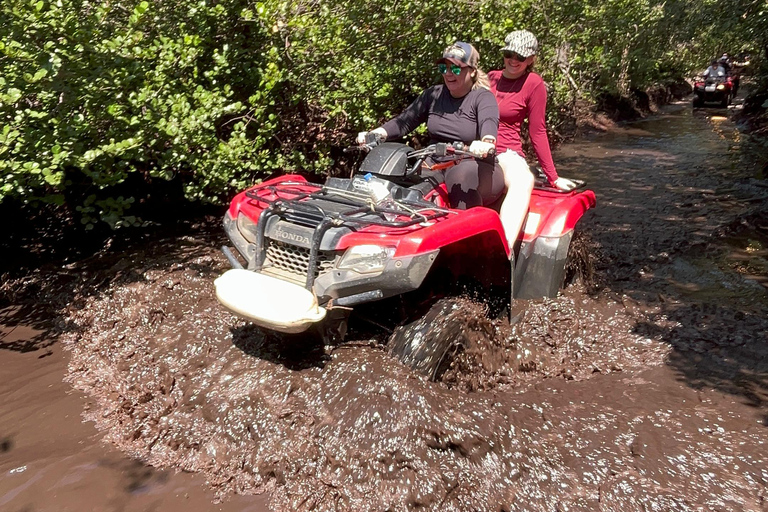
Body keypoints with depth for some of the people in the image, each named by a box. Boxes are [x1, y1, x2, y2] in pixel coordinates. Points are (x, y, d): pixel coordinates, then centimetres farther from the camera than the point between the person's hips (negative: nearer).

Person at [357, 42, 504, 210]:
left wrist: (486, 142, -48)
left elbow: (489, 122, -23)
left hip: (476, 169, -4)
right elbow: (405, 120, 6)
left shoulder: (482, 97, -1)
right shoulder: (434, 94, 14)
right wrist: (375, 134, -12)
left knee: (460, 174, -39)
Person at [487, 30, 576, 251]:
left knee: (524, 180, -39)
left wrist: (553, 177, 1)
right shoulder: (491, 77, 17)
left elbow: (537, 132, 3)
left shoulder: (533, 83, 3)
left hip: (507, 153, -5)